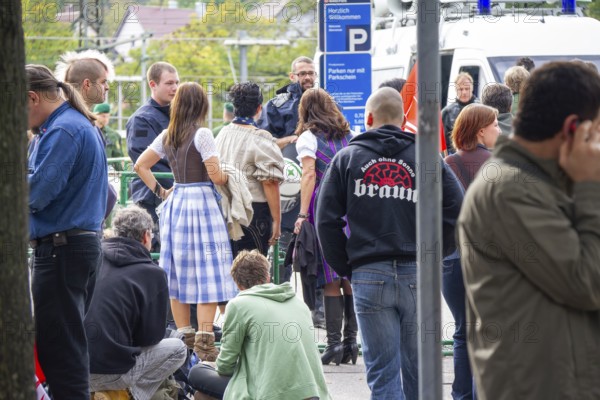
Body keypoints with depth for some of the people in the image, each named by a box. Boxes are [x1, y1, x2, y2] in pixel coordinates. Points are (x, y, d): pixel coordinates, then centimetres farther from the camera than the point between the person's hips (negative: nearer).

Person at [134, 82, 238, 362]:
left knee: (178, 271, 11)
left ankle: (184, 337, 16)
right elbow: (215, 175, -16)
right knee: (207, 272, -5)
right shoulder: (201, 134, -12)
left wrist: (159, 191, 14)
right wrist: (227, 178, 4)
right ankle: (204, 341, -12)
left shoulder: (167, 136, 7)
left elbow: (140, 165, 12)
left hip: (175, 202, 7)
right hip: (201, 202, -7)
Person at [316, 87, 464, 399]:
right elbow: (456, 212, -2)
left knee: (382, 371, 0)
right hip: (417, 275, 1)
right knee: (418, 369, 10)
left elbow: (326, 220, 2)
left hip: (368, 276, -1)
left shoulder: (346, 158, 9)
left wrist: (344, 267, 8)